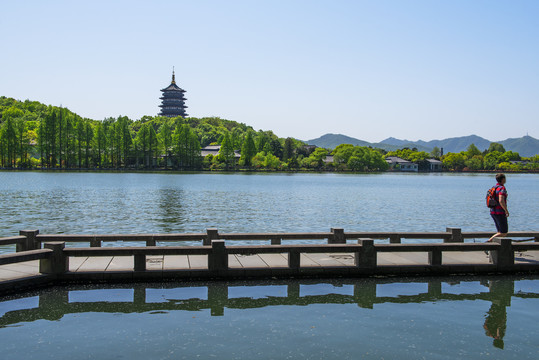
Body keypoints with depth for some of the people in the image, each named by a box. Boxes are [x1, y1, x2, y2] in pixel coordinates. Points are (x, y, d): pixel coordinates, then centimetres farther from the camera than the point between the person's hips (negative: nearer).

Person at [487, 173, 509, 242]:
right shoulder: (502, 188, -15)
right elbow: (501, 201, -29)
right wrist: (506, 210, -19)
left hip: (493, 212, 9)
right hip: (500, 213, -9)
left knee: (500, 232, 13)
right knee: (504, 233, -2)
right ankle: (489, 241, -14)